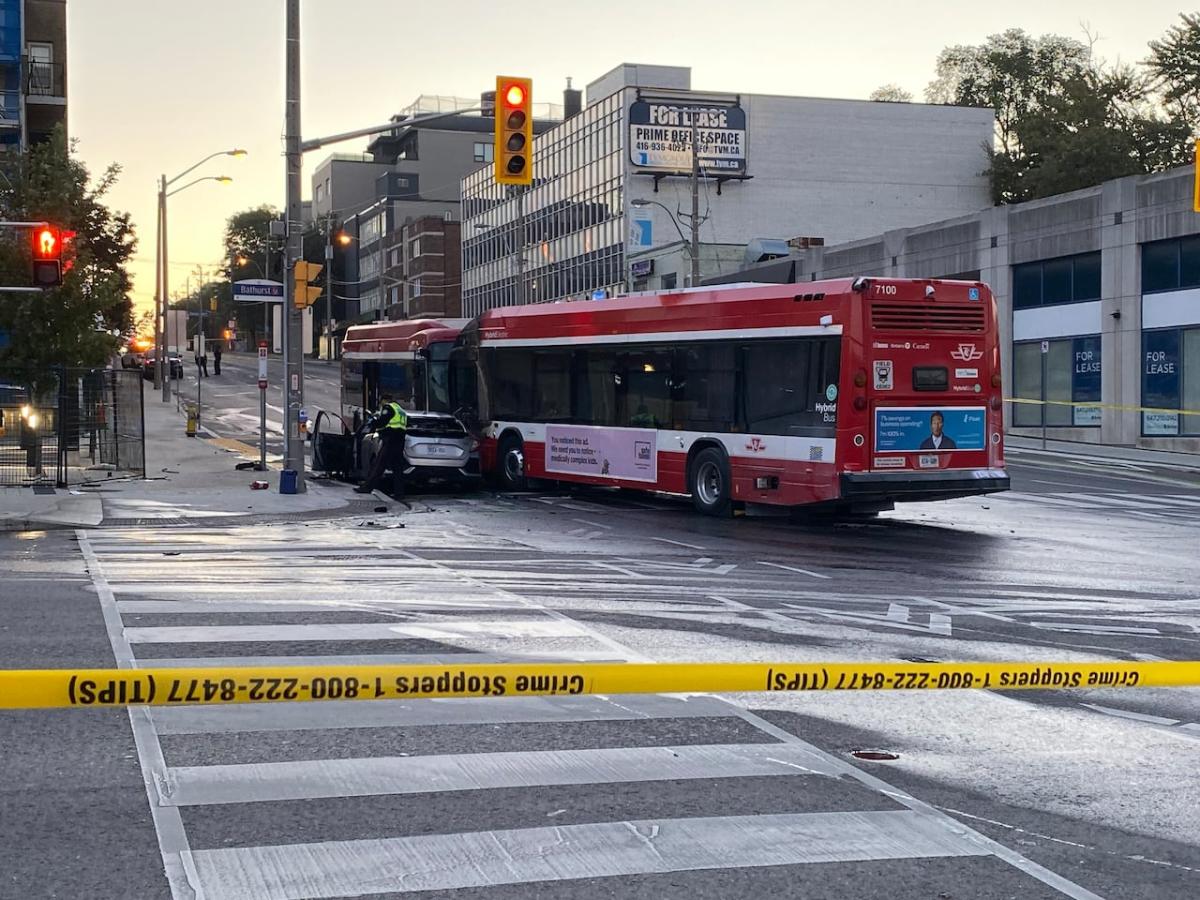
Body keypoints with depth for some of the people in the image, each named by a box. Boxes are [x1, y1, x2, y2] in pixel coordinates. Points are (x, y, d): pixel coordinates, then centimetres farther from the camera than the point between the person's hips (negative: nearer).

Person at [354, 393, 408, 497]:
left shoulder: (388, 408, -4)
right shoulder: (401, 410, 25)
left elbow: (381, 422, -14)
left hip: (390, 441, -9)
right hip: (400, 442, 9)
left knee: (378, 465, -7)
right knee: (397, 468, 7)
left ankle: (367, 487, -7)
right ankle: (398, 492, 3)